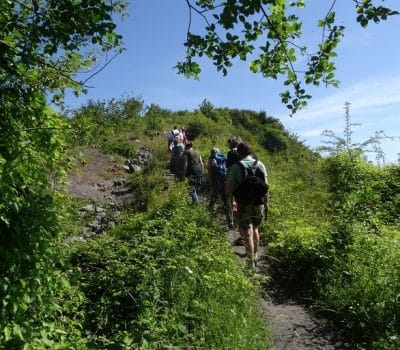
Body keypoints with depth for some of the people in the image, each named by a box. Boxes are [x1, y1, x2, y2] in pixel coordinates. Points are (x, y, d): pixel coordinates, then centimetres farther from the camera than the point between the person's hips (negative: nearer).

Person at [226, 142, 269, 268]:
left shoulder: (236, 166, -6)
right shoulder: (260, 164, 2)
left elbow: (229, 186, -6)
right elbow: (266, 184, 0)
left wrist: (232, 201, 7)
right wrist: (266, 202, 8)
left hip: (244, 205, -4)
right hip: (259, 203, 4)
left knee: (248, 233, -1)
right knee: (255, 229, 22)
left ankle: (251, 263, -2)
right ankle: (255, 257, 32)